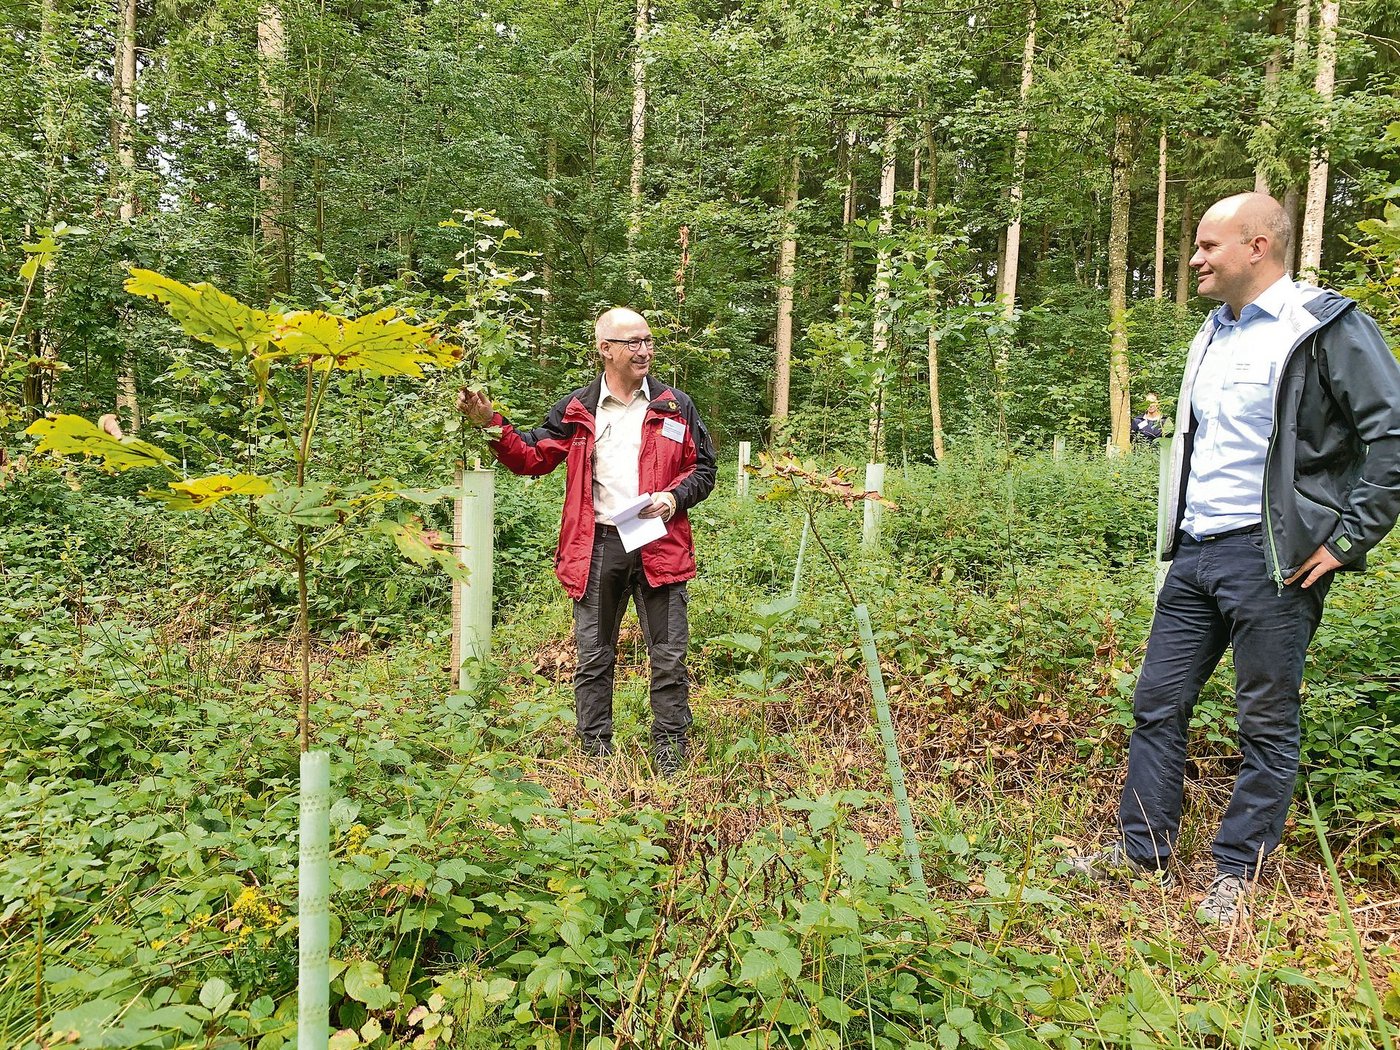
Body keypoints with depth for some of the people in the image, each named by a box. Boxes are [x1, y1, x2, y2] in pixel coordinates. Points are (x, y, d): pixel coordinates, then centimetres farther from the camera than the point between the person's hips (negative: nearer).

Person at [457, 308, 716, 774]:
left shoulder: (675, 407, 7)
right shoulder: (576, 409, 7)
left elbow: (703, 470, 10)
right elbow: (532, 457, 10)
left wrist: (674, 496, -9)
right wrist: (489, 423, -3)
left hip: (658, 546, 0)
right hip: (596, 547, 1)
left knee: (669, 657, 4)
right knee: (593, 658, 8)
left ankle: (670, 759, 17)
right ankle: (595, 756, 22)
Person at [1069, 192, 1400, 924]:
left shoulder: (1324, 327, -8)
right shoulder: (1212, 335, 16)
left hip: (1269, 559, -8)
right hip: (1194, 552, 8)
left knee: (1267, 722, 5)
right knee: (1157, 704, 10)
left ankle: (1237, 873, 19)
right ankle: (1141, 851, 23)